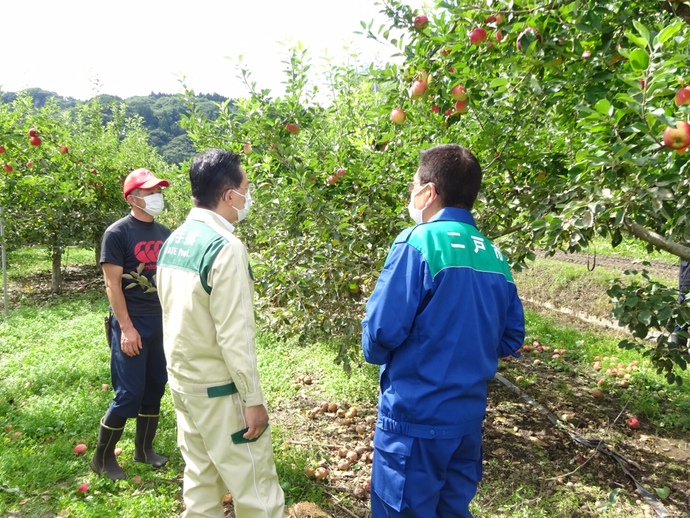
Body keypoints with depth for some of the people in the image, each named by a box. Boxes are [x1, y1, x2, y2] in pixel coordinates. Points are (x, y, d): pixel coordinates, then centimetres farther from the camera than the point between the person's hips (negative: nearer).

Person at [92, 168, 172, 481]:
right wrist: (126, 328, -17)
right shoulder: (117, 233, -10)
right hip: (132, 324, -6)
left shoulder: (164, 233, 9)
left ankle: (144, 449, 30)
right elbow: (112, 284, -13)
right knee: (129, 393, -2)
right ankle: (102, 458, 18)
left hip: (161, 322, 6)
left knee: (155, 388, 13)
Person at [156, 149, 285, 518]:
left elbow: (173, 317, 12)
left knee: (200, 478, 19)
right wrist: (253, 399, -15)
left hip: (182, 381, 9)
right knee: (254, 484, 5)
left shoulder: (174, 241, 5)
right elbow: (235, 336, -23)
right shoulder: (225, 247, -22)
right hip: (219, 389, -8)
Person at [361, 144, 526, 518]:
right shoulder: (495, 256, 2)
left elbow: (383, 329, -19)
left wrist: (375, 354, 2)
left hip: (416, 417, -6)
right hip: (469, 416, 7)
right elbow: (511, 339, 8)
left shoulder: (420, 241, -17)